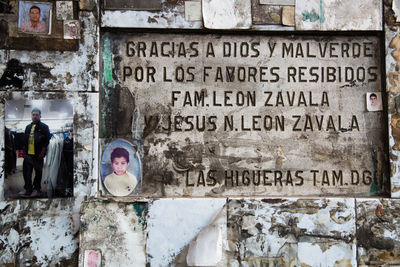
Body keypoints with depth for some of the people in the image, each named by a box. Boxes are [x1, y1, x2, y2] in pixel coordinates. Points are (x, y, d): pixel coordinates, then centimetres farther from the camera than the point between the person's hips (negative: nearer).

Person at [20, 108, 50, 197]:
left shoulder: (44, 127, -1)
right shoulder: (28, 127, 15)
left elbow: (46, 141, -6)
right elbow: (24, 140, 17)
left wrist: (42, 153, -12)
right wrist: (24, 152, 9)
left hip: (38, 155, -5)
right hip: (28, 154, 5)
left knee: (38, 173, 3)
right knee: (26, 172, 5)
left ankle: (37, 189, 12)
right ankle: (28, 189, 15)